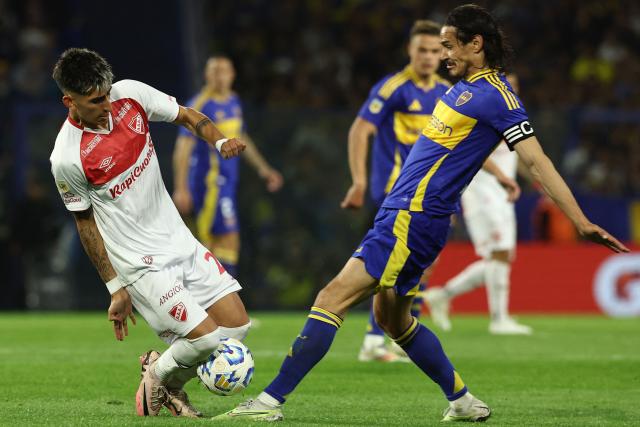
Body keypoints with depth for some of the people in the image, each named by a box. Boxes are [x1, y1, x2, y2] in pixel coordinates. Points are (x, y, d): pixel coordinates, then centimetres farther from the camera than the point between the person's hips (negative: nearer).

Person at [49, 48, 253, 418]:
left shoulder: (130, 94, -7)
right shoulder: (68, 159, -20)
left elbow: (187, 116, 9)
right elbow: (85, 223, -7)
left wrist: (220, 141, -12)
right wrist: (116, 288, -3)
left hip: (179, 239, 7)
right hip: (140, 262, -6)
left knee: (237, 325, 2)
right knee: (206, 337, -15)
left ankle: (167, 380, 25)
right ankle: (158, 380, 18)